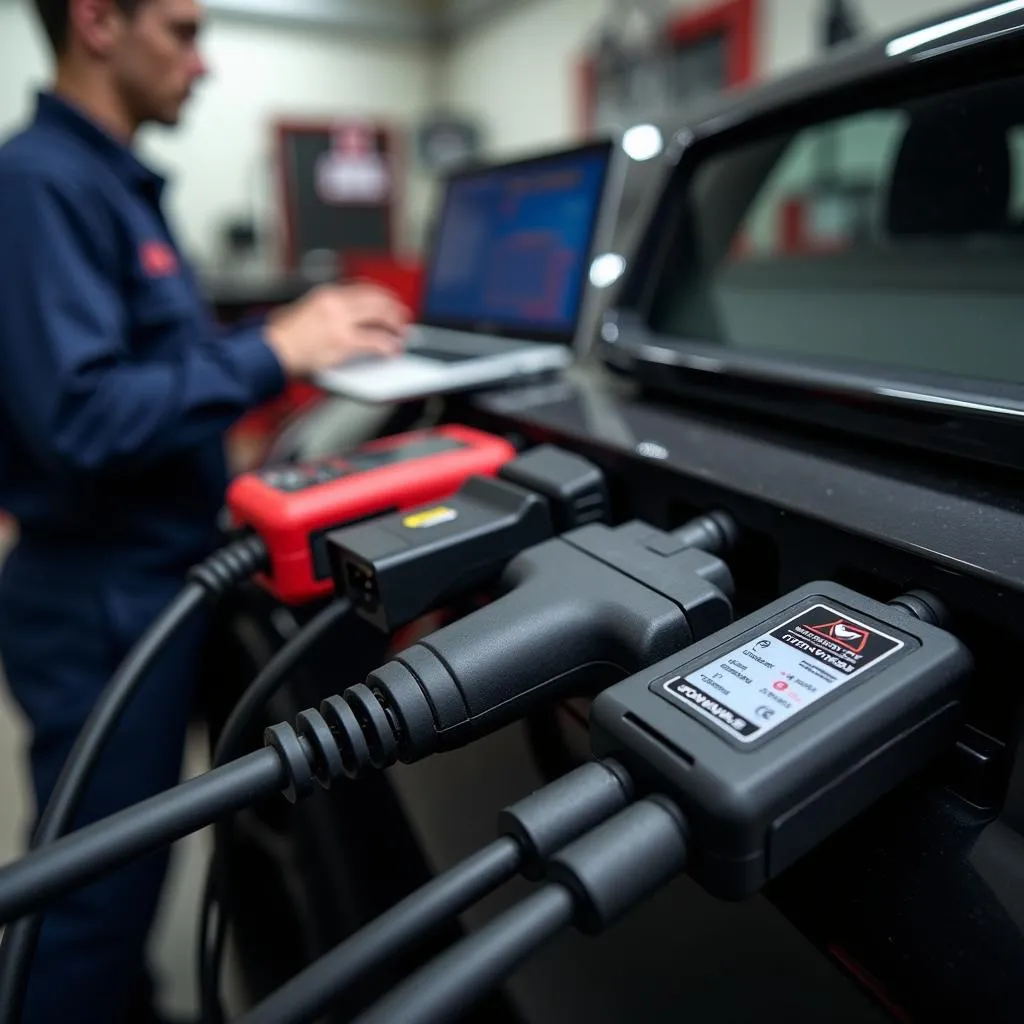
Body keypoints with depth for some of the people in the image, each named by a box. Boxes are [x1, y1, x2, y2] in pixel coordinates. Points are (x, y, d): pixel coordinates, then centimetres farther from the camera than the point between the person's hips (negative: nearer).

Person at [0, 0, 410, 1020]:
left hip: (150, 581, 9)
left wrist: (297, 340, 7)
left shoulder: (118, 181, 15)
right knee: (102, 878, 7)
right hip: (100, 600, -9)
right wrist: (273, 353, -22)